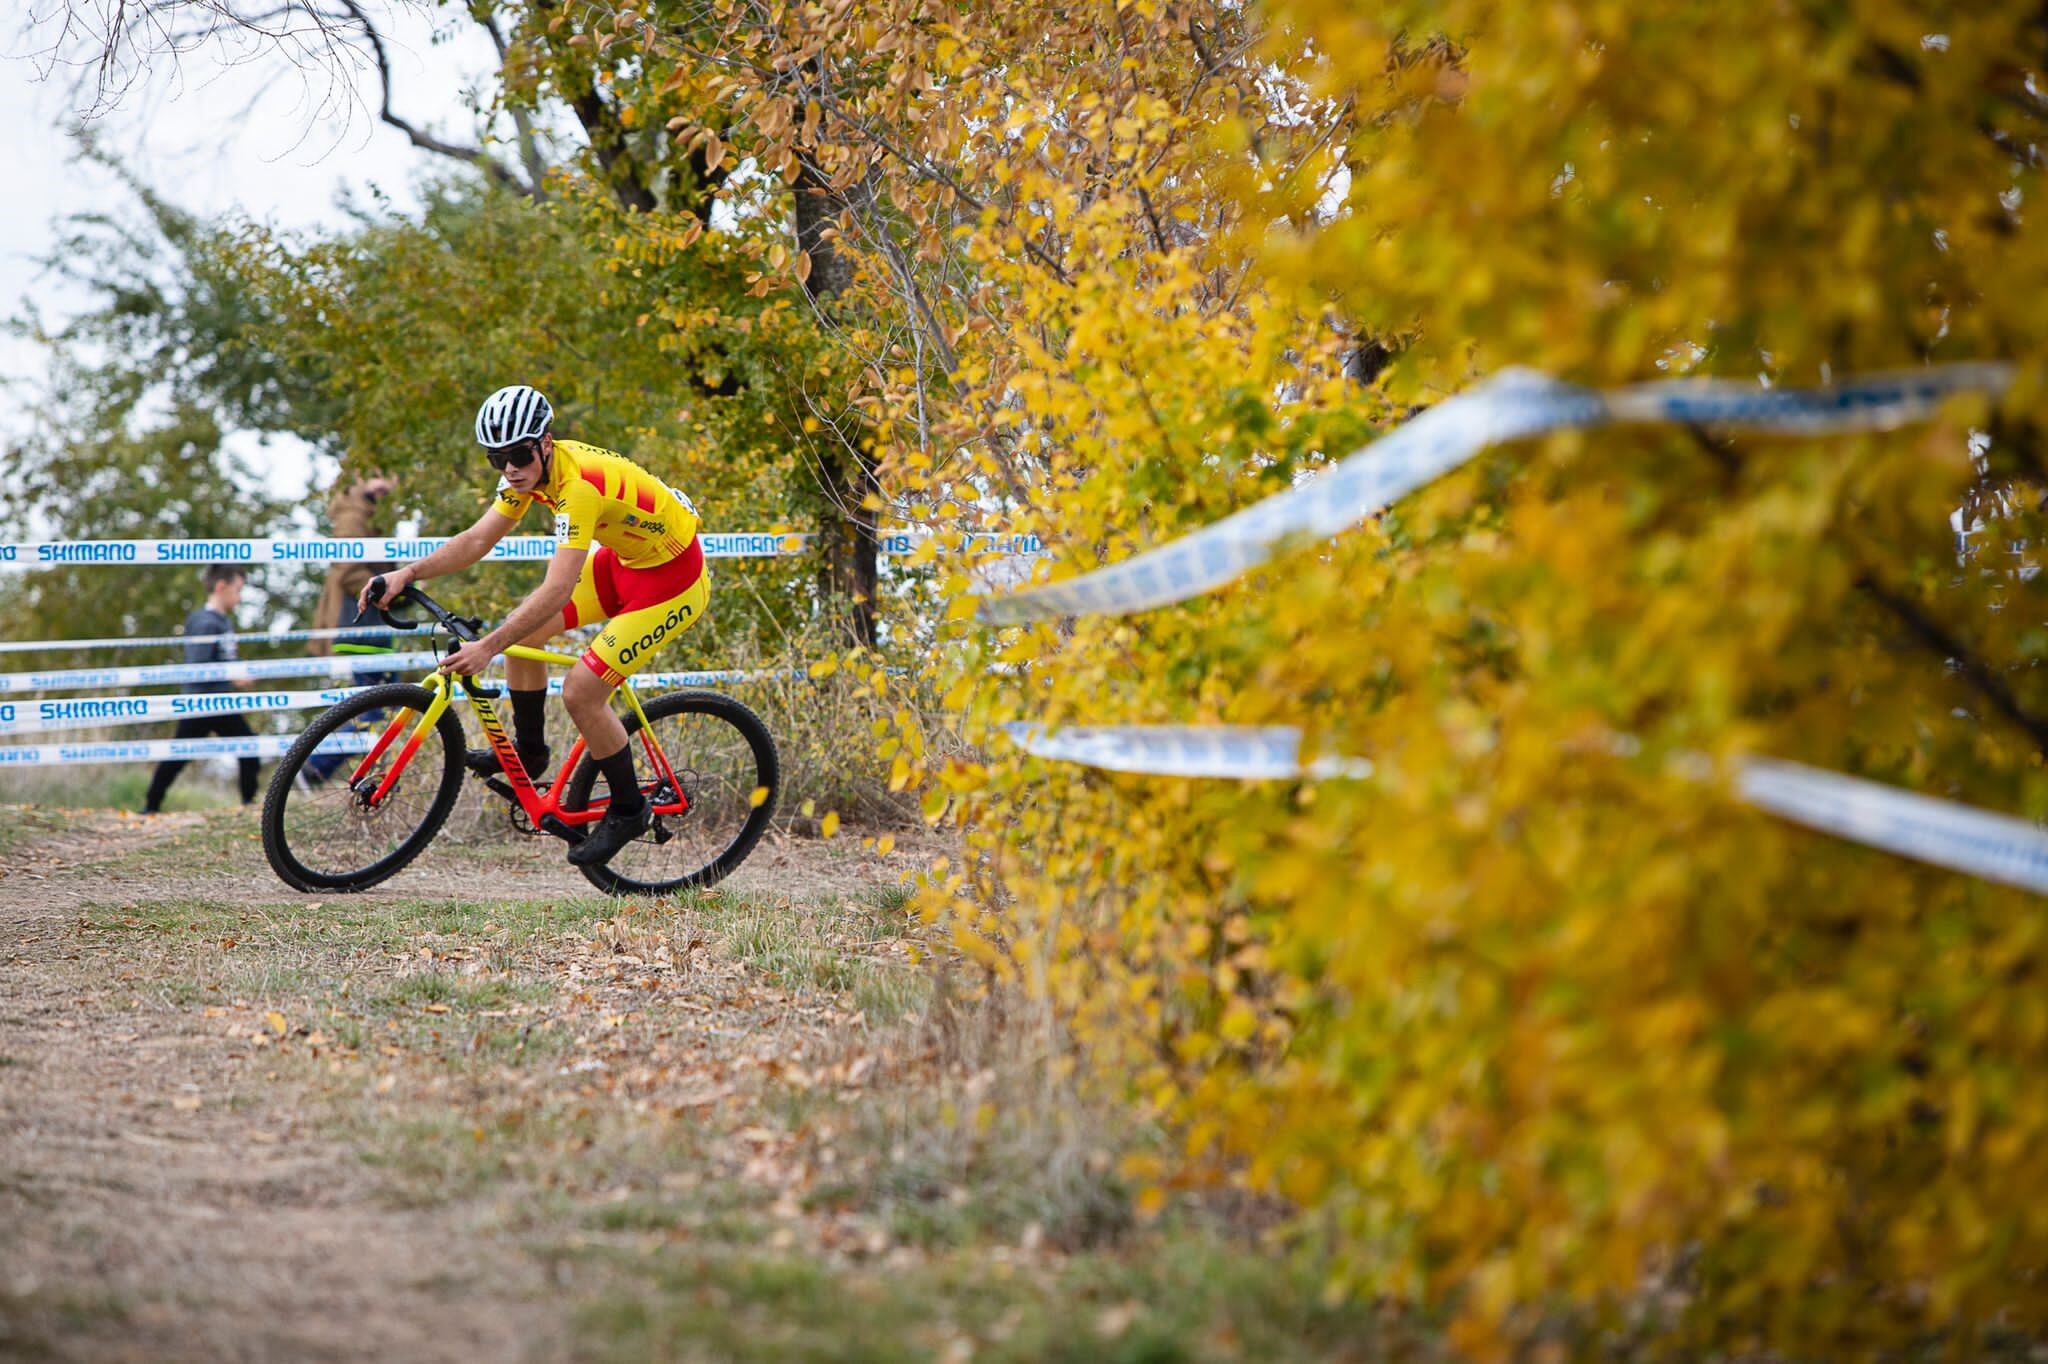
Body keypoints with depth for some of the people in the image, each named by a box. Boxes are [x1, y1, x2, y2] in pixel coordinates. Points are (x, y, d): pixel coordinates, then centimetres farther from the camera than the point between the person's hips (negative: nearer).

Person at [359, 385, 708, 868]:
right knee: (523, 631, 3)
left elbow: (557, 590, -39)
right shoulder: (530, 467, -7)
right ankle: (528, 752, 22)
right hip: (623, 559, 9)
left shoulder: (579, 484, -34)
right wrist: (408, 573, -16)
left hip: (672, 579, -9)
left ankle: (628, 811, 6)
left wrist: (487, 647, -42)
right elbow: (477, 540, -3)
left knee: (581, 691, -13)